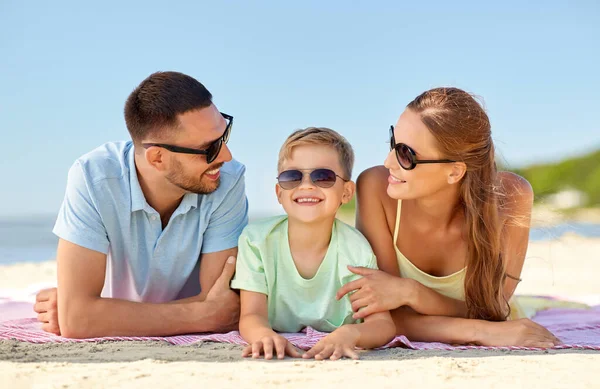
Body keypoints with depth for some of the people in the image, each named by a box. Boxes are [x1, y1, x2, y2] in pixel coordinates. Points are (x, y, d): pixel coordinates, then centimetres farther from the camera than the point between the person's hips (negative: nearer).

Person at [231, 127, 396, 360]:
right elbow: (251, 316, -16)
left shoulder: (356, 250, -11)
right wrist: (265, 335, -40)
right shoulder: (256, 240, -11)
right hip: (275, 357, 0)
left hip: (334, 359, 1)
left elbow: (383, 324, -15)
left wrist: (348, 334, -38)